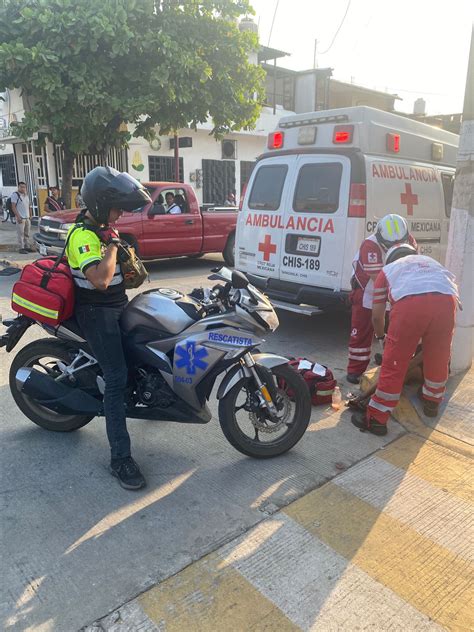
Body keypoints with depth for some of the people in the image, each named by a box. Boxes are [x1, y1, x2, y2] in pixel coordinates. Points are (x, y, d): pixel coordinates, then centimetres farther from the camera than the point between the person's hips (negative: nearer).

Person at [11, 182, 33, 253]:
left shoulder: (26, 195, 17)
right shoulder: (15, 194, -5)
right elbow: (13, 207, -11)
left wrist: (30, 216, 14)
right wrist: (18, 217, -18)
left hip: (27, 218, 7)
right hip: (20, 218, -7)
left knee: (27, 234, 11)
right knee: (21, 234, -7)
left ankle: (27, 247, 18)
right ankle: (21, 248, -4)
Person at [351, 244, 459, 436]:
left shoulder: (388, 269, 33)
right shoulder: (430, 261, 42)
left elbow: (377, 315, 30)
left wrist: (381, 336, 50)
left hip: (410, 302, -3)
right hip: (446, 300, 3)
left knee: (394, 363, 5)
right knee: (438, 358, 23)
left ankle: (376, 419, 13)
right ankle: (432, 402, 45)